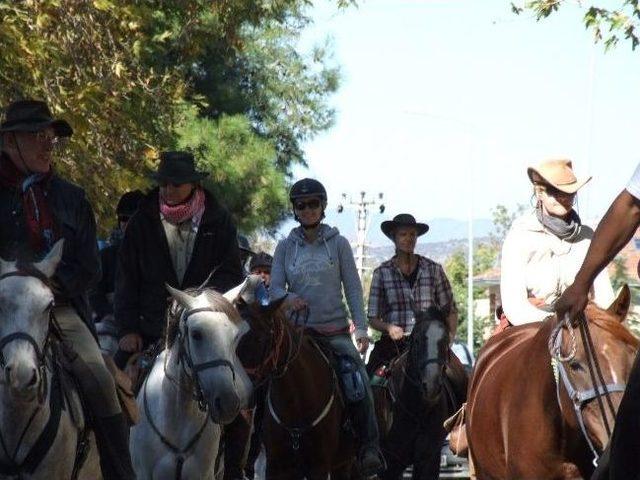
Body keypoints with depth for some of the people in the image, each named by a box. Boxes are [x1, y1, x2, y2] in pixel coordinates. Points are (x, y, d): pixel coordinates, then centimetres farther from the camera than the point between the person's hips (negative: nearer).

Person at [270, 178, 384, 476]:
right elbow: (275, 288, 5)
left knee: (360, 383, -22)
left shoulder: (338, 244, 6)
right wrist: (288, 298, -19)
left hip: (335, 330, -1)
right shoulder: (286, 247, 9)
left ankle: (369, 448, -17)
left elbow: (353, 288, 3)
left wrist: (361, 328, -7)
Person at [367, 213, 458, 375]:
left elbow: (450, 310, 14)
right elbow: (373, 318, 8)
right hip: (394, 343, 0)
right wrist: (388, 327, -12)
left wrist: (450, 335, -2)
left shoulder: (434, 269, 11)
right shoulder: (382, 272, 9)